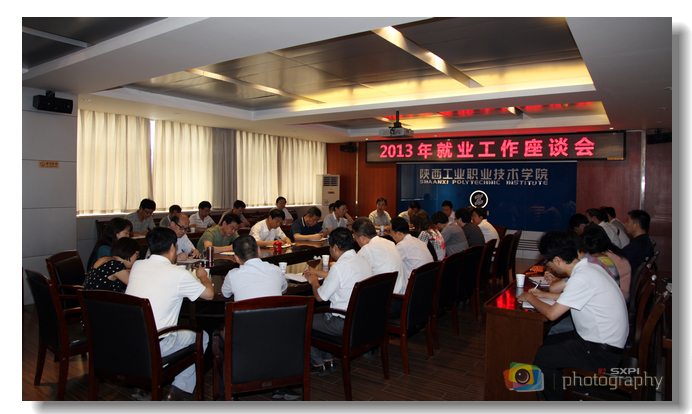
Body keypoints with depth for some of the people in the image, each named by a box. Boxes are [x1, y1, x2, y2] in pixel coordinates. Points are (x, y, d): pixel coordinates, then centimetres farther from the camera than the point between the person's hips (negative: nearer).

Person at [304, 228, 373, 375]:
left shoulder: (339, 267, -23)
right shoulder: (364, 261, 2)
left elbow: (320, 297, -13)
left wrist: (314, 281, 7)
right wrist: (318, 273, 26)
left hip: (345, 324, -8)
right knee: (321, 312, 28)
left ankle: (317, 364, 23)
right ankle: (328, 360, 29)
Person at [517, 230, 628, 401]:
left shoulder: (582, 278, -27)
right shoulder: (590, 267, 2)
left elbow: (552, 313, -26)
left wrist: (530, 298, -9)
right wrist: (544, 294, 17)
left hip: (602, 352, -10)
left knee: (541, 356, -6)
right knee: (548, 342, 17)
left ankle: (555, 399, 16)